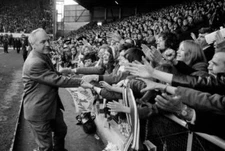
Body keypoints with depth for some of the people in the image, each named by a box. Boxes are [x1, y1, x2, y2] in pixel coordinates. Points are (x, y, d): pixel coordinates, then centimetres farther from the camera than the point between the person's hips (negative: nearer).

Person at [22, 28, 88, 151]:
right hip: (38, 111, -10)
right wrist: (80, 82, -23)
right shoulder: (34, 63, -29)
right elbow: (56, 80, -27)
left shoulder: (44, 55, 4)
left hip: (52, 105, 10)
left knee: (61, 130, 27)